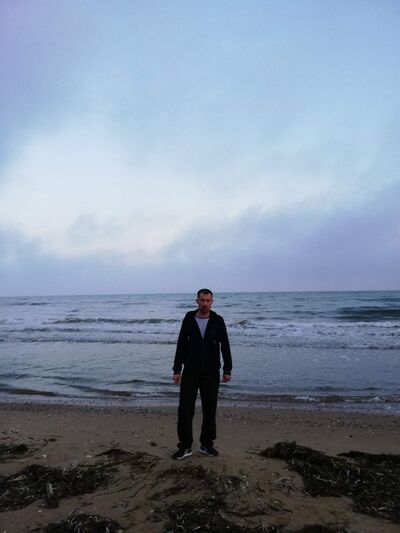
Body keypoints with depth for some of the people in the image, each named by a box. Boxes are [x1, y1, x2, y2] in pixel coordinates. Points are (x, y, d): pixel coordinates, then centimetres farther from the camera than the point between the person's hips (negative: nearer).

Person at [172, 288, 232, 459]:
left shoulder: (218, 321, -3)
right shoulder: (188, 320, -2)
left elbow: (225, 346, -1)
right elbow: (181, 345, 0)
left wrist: (227, 370, -3)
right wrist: (177, 369, -2)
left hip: (211, 373, 0)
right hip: (190, 372, 0)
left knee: (209, 410, 10)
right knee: (185, 409, 0)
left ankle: (206, 444, 26)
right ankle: (185, 446, 15)